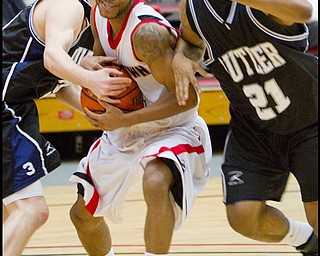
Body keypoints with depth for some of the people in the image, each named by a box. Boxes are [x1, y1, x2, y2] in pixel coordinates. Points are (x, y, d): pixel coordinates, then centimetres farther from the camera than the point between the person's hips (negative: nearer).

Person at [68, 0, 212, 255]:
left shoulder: (147, 31, -29)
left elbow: (187, 97, -28)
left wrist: (124, 120, -27)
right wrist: (88, 63, -12)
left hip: (172, 130, -8)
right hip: (122, 132, 9)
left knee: (155, 183, -41)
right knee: (82, 215, 17)